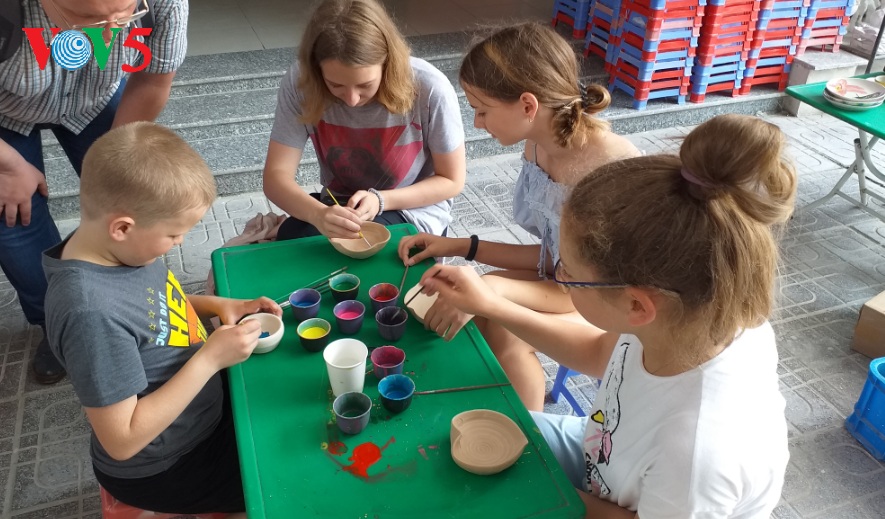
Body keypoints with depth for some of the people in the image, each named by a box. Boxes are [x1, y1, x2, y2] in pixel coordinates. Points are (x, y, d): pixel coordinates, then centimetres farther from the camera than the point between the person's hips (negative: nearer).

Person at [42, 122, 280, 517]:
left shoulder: (118, 246, -12)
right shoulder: (92, 313, -38)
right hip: (162, 469, -7)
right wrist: (210, 359, -30)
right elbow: (122, 440, -30)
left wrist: (215, 305, -7)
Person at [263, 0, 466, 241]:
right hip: (339, 206, 4)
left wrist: (381, 201, -27)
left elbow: (451, 180, -12)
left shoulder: (430, 89, -26)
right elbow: (276, 176, -17)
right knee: (290, 236, -26)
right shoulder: (300, 81, -19)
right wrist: (318, 214, -39)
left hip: (413, 213, -3)